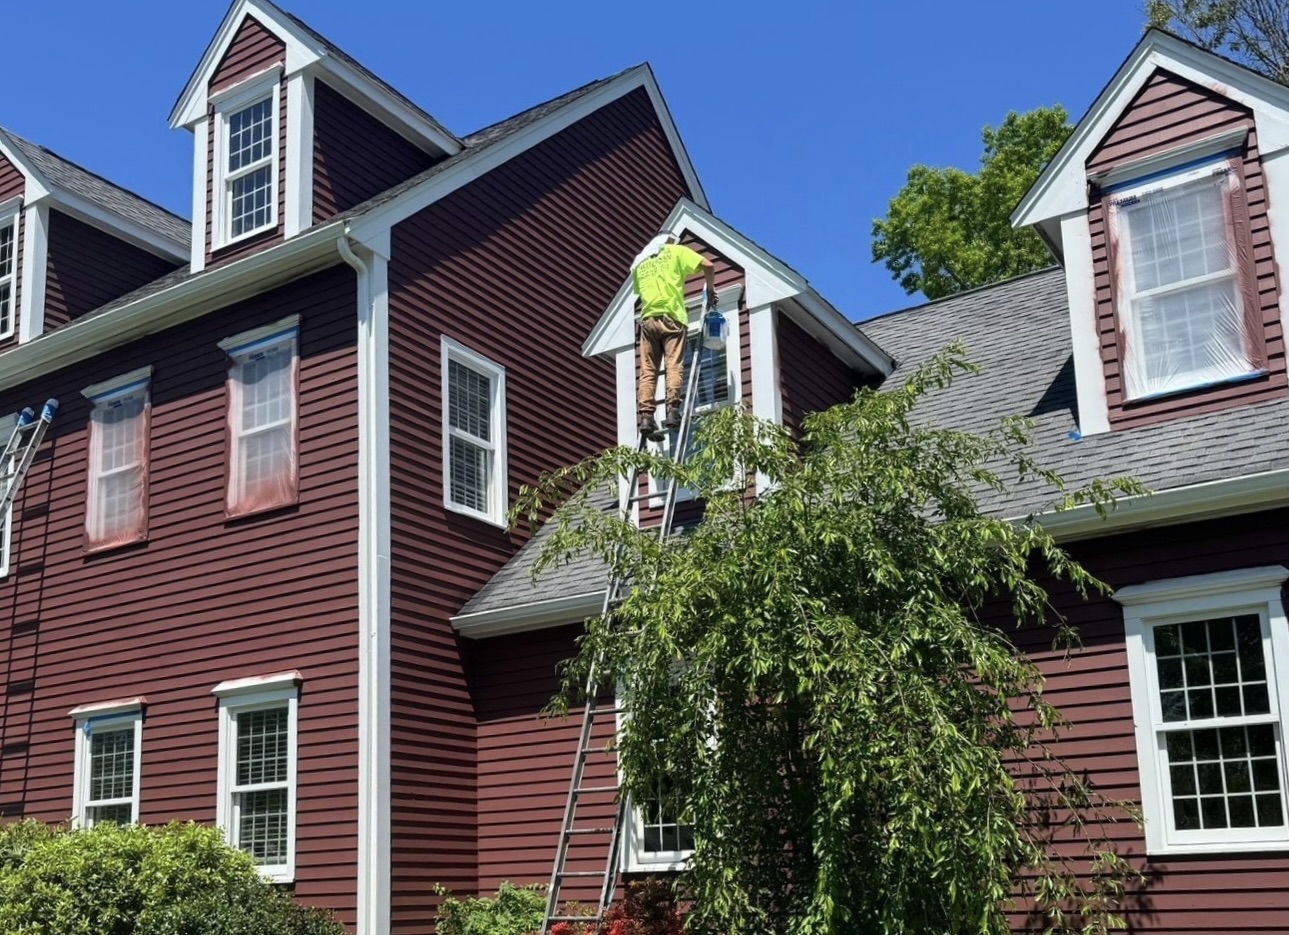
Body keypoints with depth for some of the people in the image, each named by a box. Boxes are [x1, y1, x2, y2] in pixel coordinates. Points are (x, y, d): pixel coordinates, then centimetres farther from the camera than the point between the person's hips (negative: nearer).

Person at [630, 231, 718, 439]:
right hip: (671, 317, -3)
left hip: (648, 319, 3)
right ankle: (672, 412, -23)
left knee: (647, 371, -2)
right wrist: (710, 290, 17)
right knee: (674, 366, -9)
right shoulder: (675, 251, 13)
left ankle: (646, 417, -13)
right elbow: (708, 265, 3)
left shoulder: (639, 263, 26)